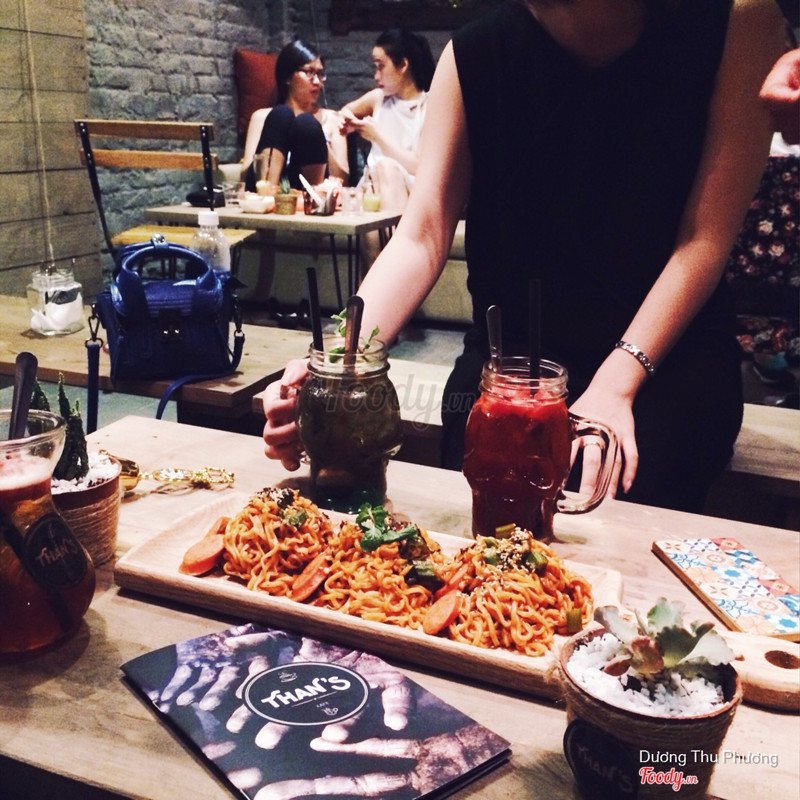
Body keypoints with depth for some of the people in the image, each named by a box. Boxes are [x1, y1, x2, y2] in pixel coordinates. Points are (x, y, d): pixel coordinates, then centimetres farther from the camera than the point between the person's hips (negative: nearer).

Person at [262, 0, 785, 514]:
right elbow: (422, 239, -10)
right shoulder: (473, 58, -2)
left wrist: (616, 384, -20)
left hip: (668, 350, 0)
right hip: (511, 347, 1)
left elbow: (707, 237, -10)